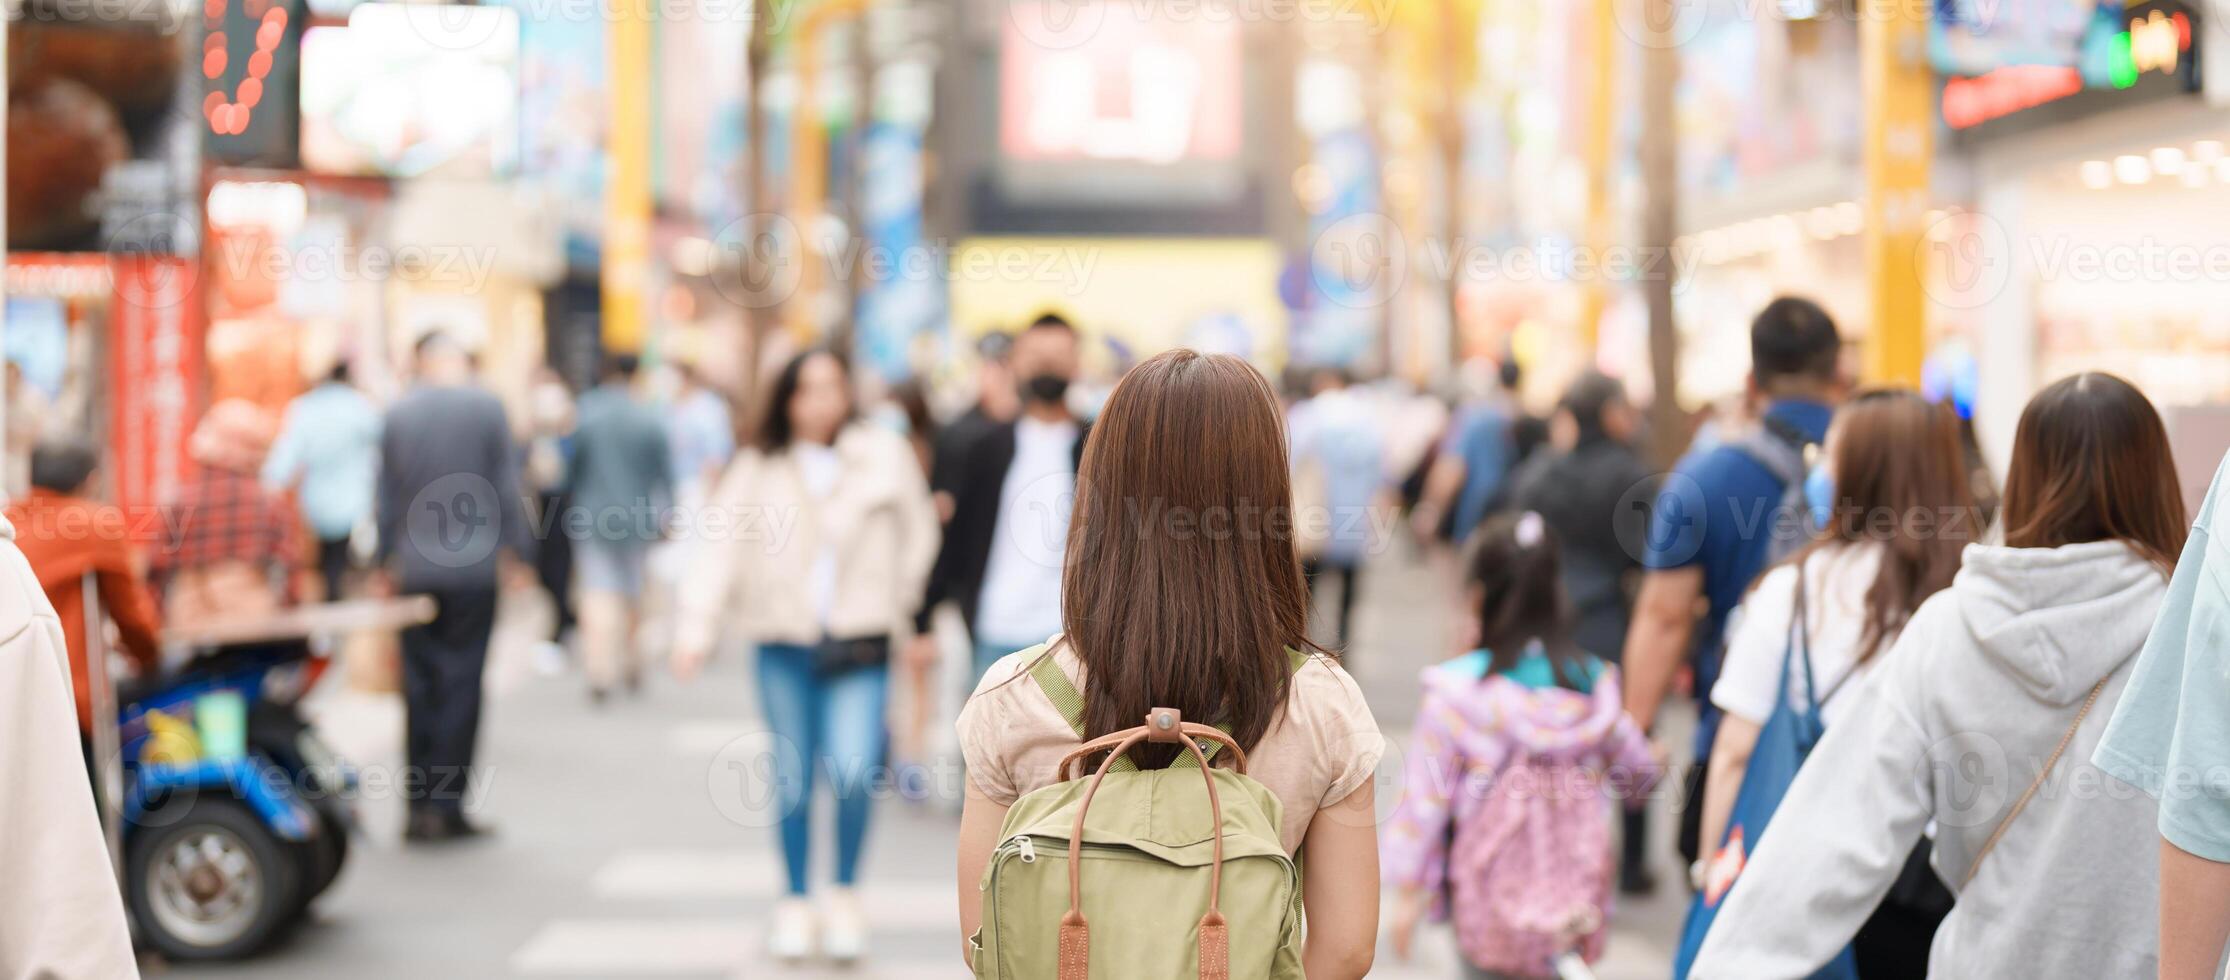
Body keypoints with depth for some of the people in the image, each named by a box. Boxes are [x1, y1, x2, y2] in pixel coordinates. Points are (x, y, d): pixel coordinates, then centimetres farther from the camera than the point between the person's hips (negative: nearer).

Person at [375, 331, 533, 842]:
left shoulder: (398, 413, 4)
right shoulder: (486, 407, -4)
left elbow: (387, 496, 8)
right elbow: (506, 487, -4)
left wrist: (385, 564, 16)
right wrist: (518, 550, 4)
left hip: (414, 567, 3)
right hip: (473, 567, -3)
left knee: (418, 685, 9)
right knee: (461, 684, 0)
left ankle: (418, 805, 10)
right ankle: (447, 804, -3)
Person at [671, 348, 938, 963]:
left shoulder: (884, 457, 1)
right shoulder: (759, 469, 2)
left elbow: (918, 533, 12)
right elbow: (723, 548, -4)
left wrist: (897, 602, 12)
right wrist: (697, 627, -13)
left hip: (859, 644, -1)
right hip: (784, 644, 1)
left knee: (853, 774, -14)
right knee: (793, 781, 7)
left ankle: (846, 894, 9)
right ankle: (795, 902, 23)